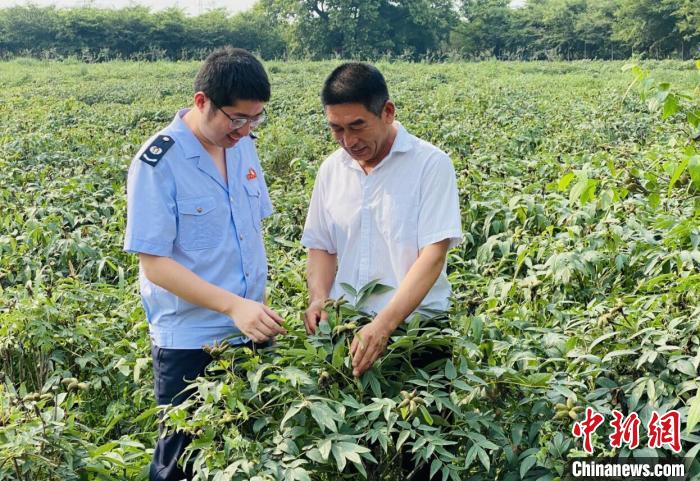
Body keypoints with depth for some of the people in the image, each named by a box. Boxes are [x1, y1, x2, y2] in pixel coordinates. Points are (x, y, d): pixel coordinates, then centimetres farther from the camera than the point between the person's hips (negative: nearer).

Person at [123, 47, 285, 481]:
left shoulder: (242, 144, 3)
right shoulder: (158, 163, -16)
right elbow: (154, 263, -18)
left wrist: (259, 305, 9)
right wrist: (233, 305, -25)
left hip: (250, 333, 6)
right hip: (190, 344, -6)